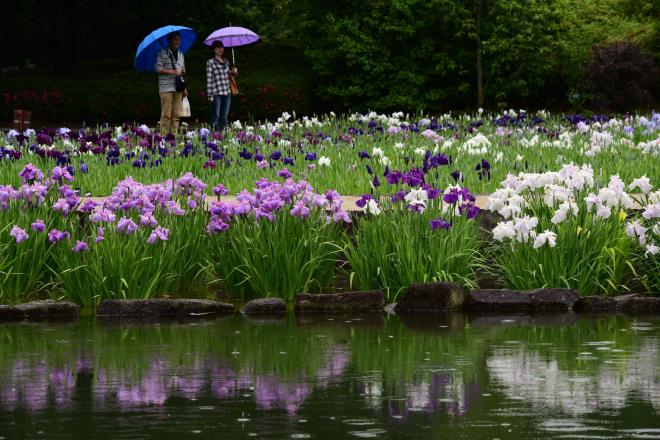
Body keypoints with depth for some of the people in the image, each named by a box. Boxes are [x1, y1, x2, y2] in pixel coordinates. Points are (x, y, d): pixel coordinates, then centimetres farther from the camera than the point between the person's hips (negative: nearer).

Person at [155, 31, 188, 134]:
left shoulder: (180, 55, 19)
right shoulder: (163, 53, -1)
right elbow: (158, 69, -10)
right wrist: (172, 72, -16)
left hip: (178, 89, 6)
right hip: (166, 88, -6)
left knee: (176, 114, 3)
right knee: (166, 114, -9)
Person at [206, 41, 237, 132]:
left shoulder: (226, 61, 14)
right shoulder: (210, 62, -3)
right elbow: (209, 79, -6)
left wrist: (232, 72, 4)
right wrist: (210, 95, -11)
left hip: (227, 93, 6)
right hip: (216, 93, -6)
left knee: (224, 117, 7)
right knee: (216, 116, -6)